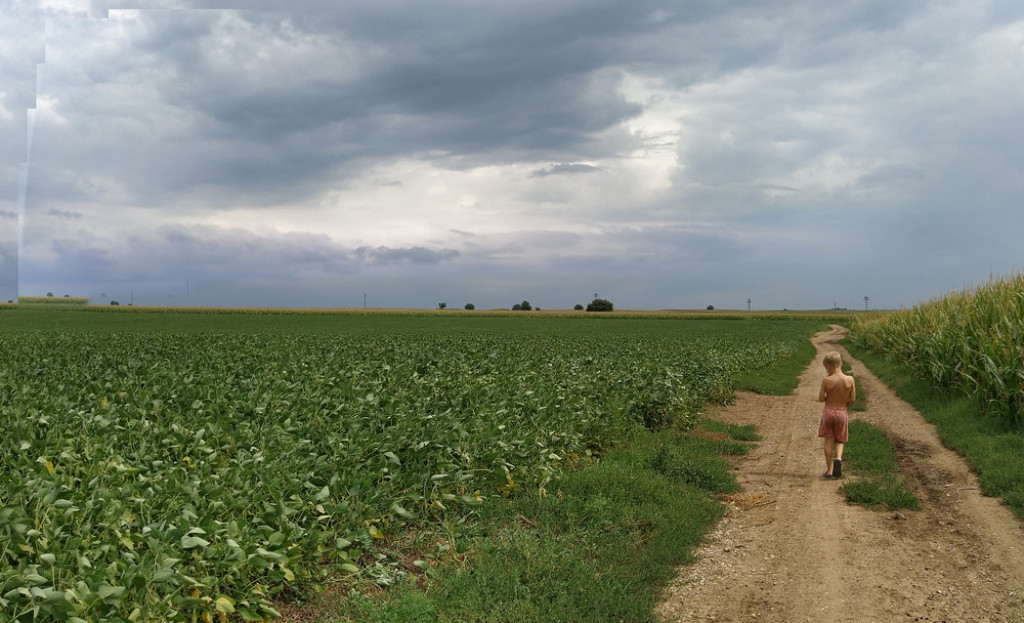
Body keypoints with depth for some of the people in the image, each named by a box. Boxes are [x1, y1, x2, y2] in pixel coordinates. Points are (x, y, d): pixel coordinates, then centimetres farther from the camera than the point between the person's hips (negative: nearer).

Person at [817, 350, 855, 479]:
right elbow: (852, 399, -4)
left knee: (828, 441, 10)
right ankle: (838, 458, -13)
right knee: (840, 440, 16)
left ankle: (829, 470, 12)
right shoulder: (850, 380, -9)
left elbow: (821, 399, -10)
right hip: (842, 413, 1)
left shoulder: (826, 380, -14)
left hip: (828, 412, -1)